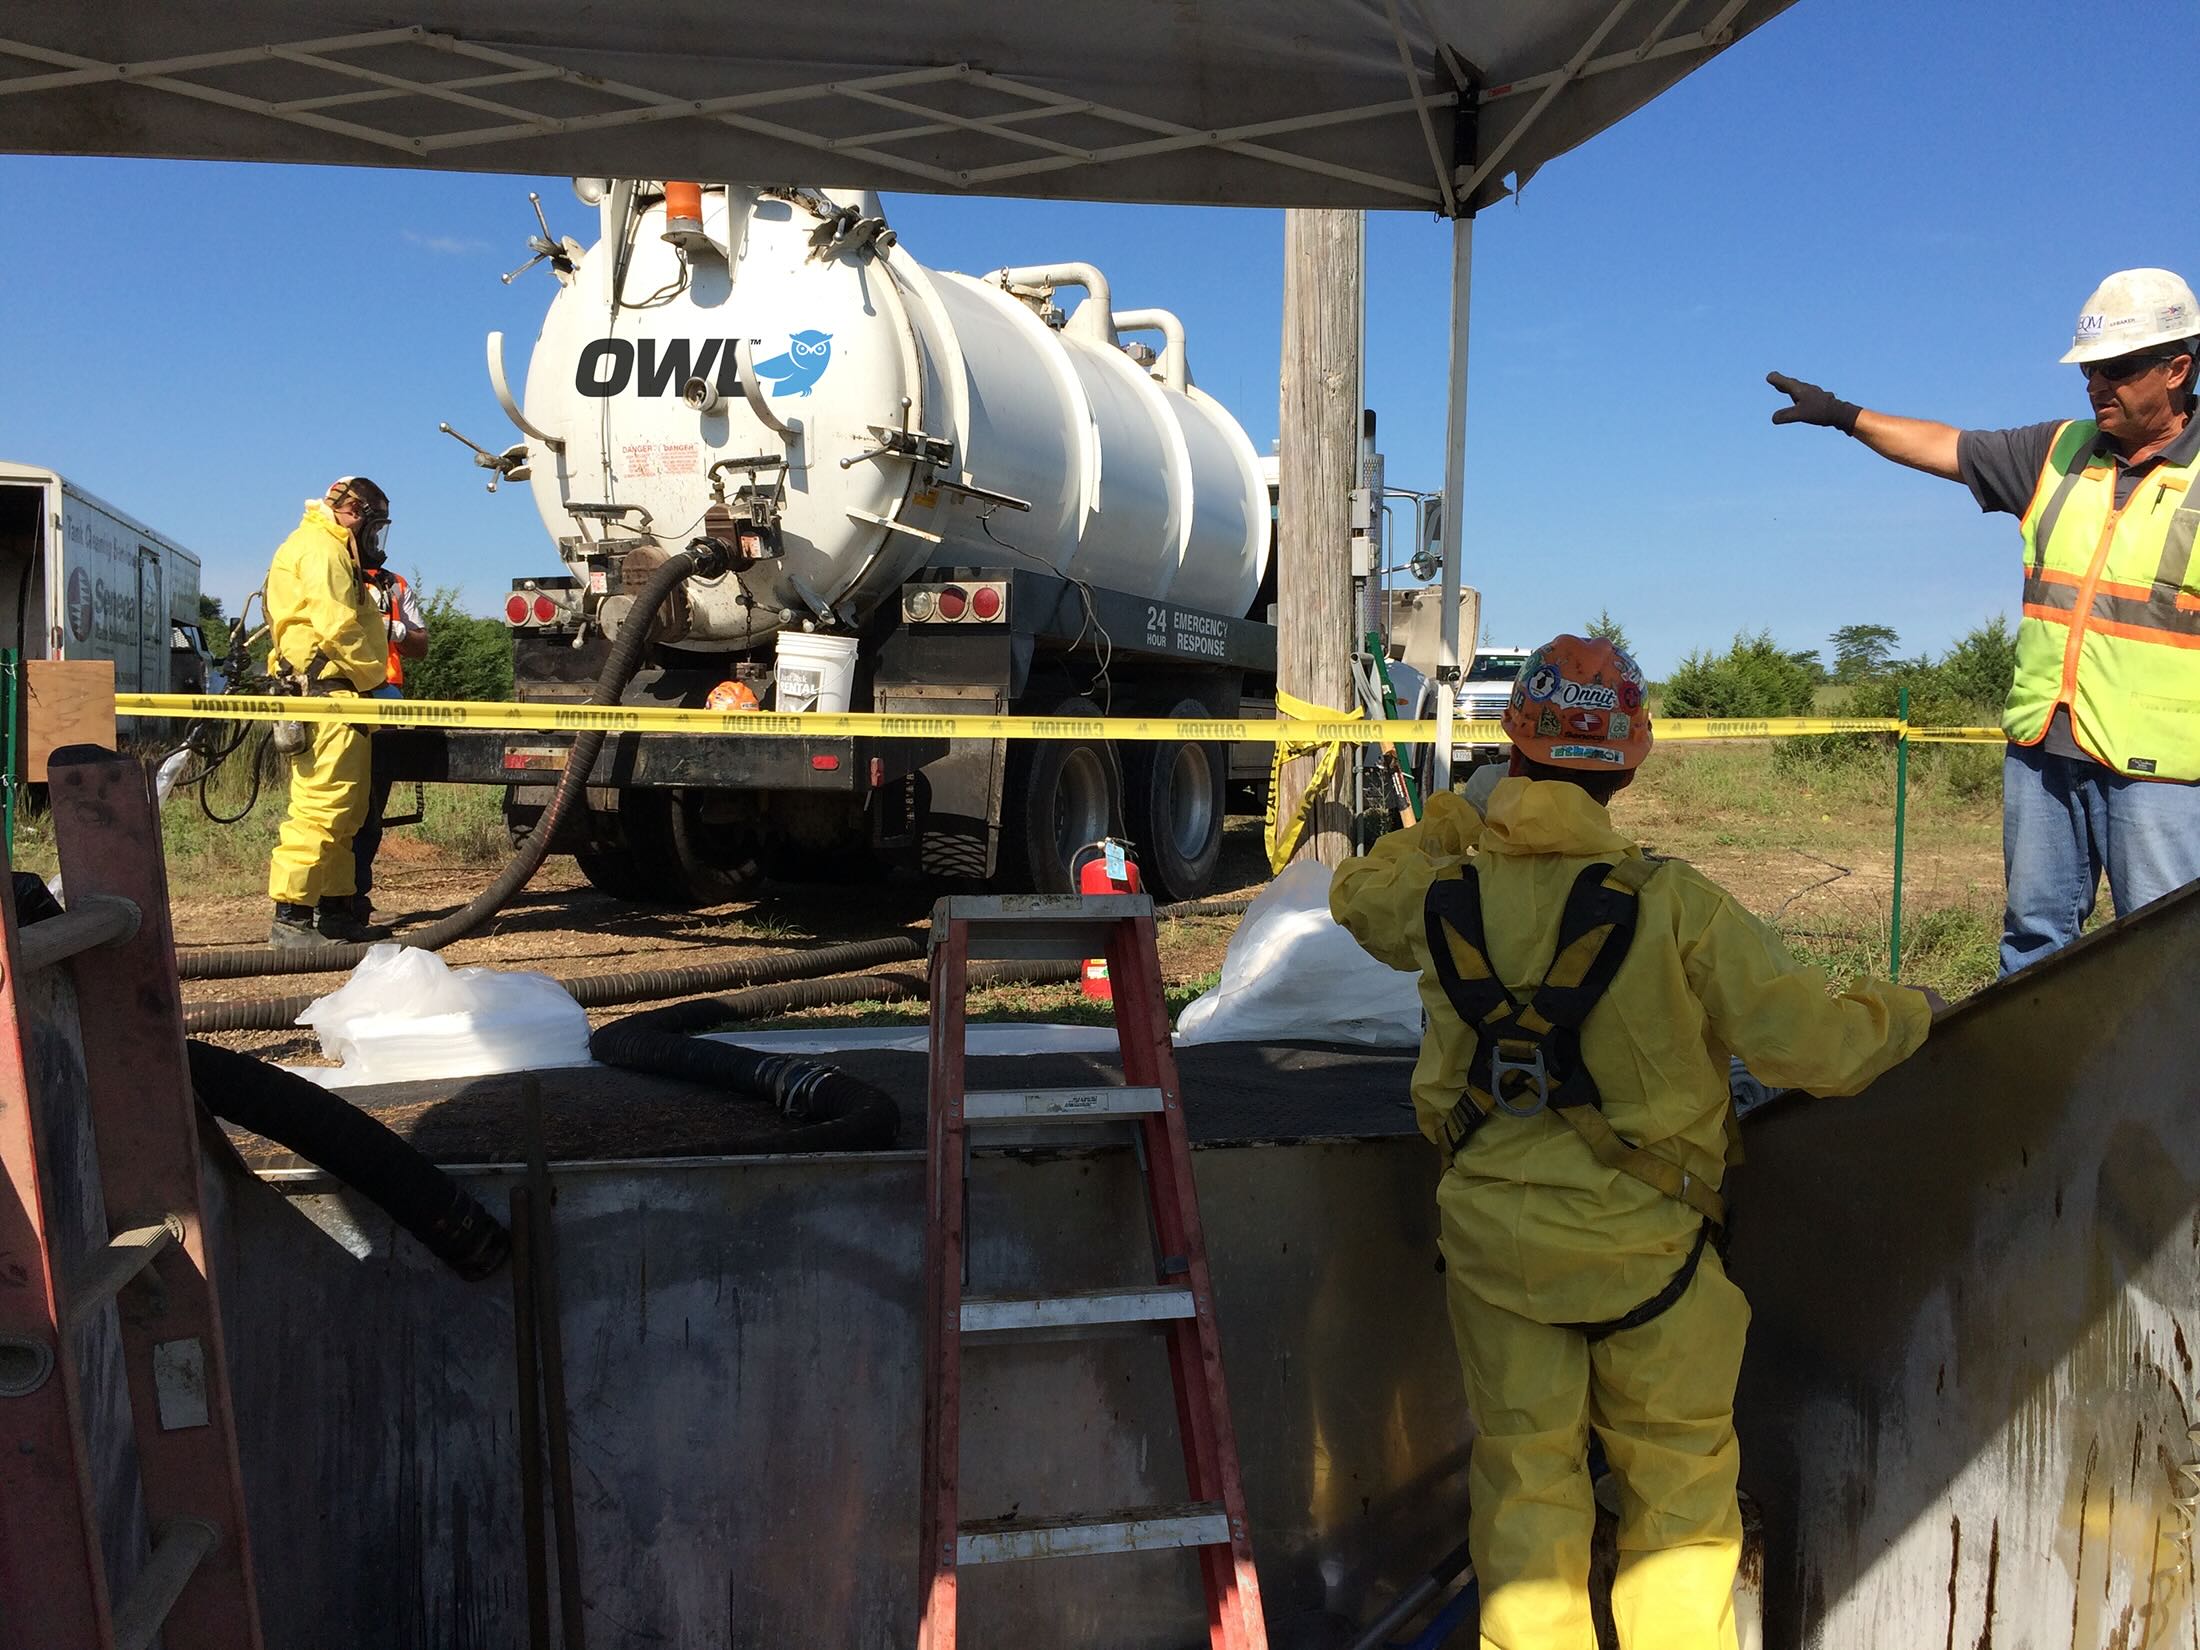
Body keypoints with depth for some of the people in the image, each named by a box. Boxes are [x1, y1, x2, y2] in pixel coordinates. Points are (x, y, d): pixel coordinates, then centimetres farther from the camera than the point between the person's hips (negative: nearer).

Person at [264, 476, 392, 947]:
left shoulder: (329, 550, 27)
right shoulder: (321, 550, -7)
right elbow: (338, 628, -17)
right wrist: (375, 678, -8)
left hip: (335, 697, 11)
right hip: (327, 695, -11)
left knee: (346, 812, 14)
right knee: (321, 805, -14)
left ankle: (335, 909, 20)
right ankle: (291, 917, -14)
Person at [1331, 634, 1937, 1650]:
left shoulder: (1443, 896, -8)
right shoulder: (1672, 905, -19)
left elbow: (1358, 897, 16)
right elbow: (1812, 1043, -15)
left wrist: (1442, 829, 25)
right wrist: (1901, 1014, 5)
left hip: (1494, 1238, 3)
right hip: (1644, 1244, -2)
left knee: (1524, 1476, 17)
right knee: (1678, 1478, 19)